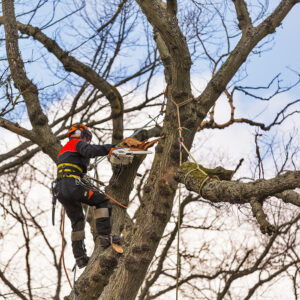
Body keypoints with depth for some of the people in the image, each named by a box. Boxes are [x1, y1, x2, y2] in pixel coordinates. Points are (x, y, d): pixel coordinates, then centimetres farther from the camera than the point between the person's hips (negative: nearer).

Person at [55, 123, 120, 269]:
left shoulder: (63, 150, 35)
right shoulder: (77, 143, 6)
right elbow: (89, 150, -17)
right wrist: (110, 147, -16)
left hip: (61, 191, 9)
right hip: (72, 186, -9)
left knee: (77, 221, 16)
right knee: (101, 200, -1)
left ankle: (80, 257, 13)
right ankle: (105, 236, -14)